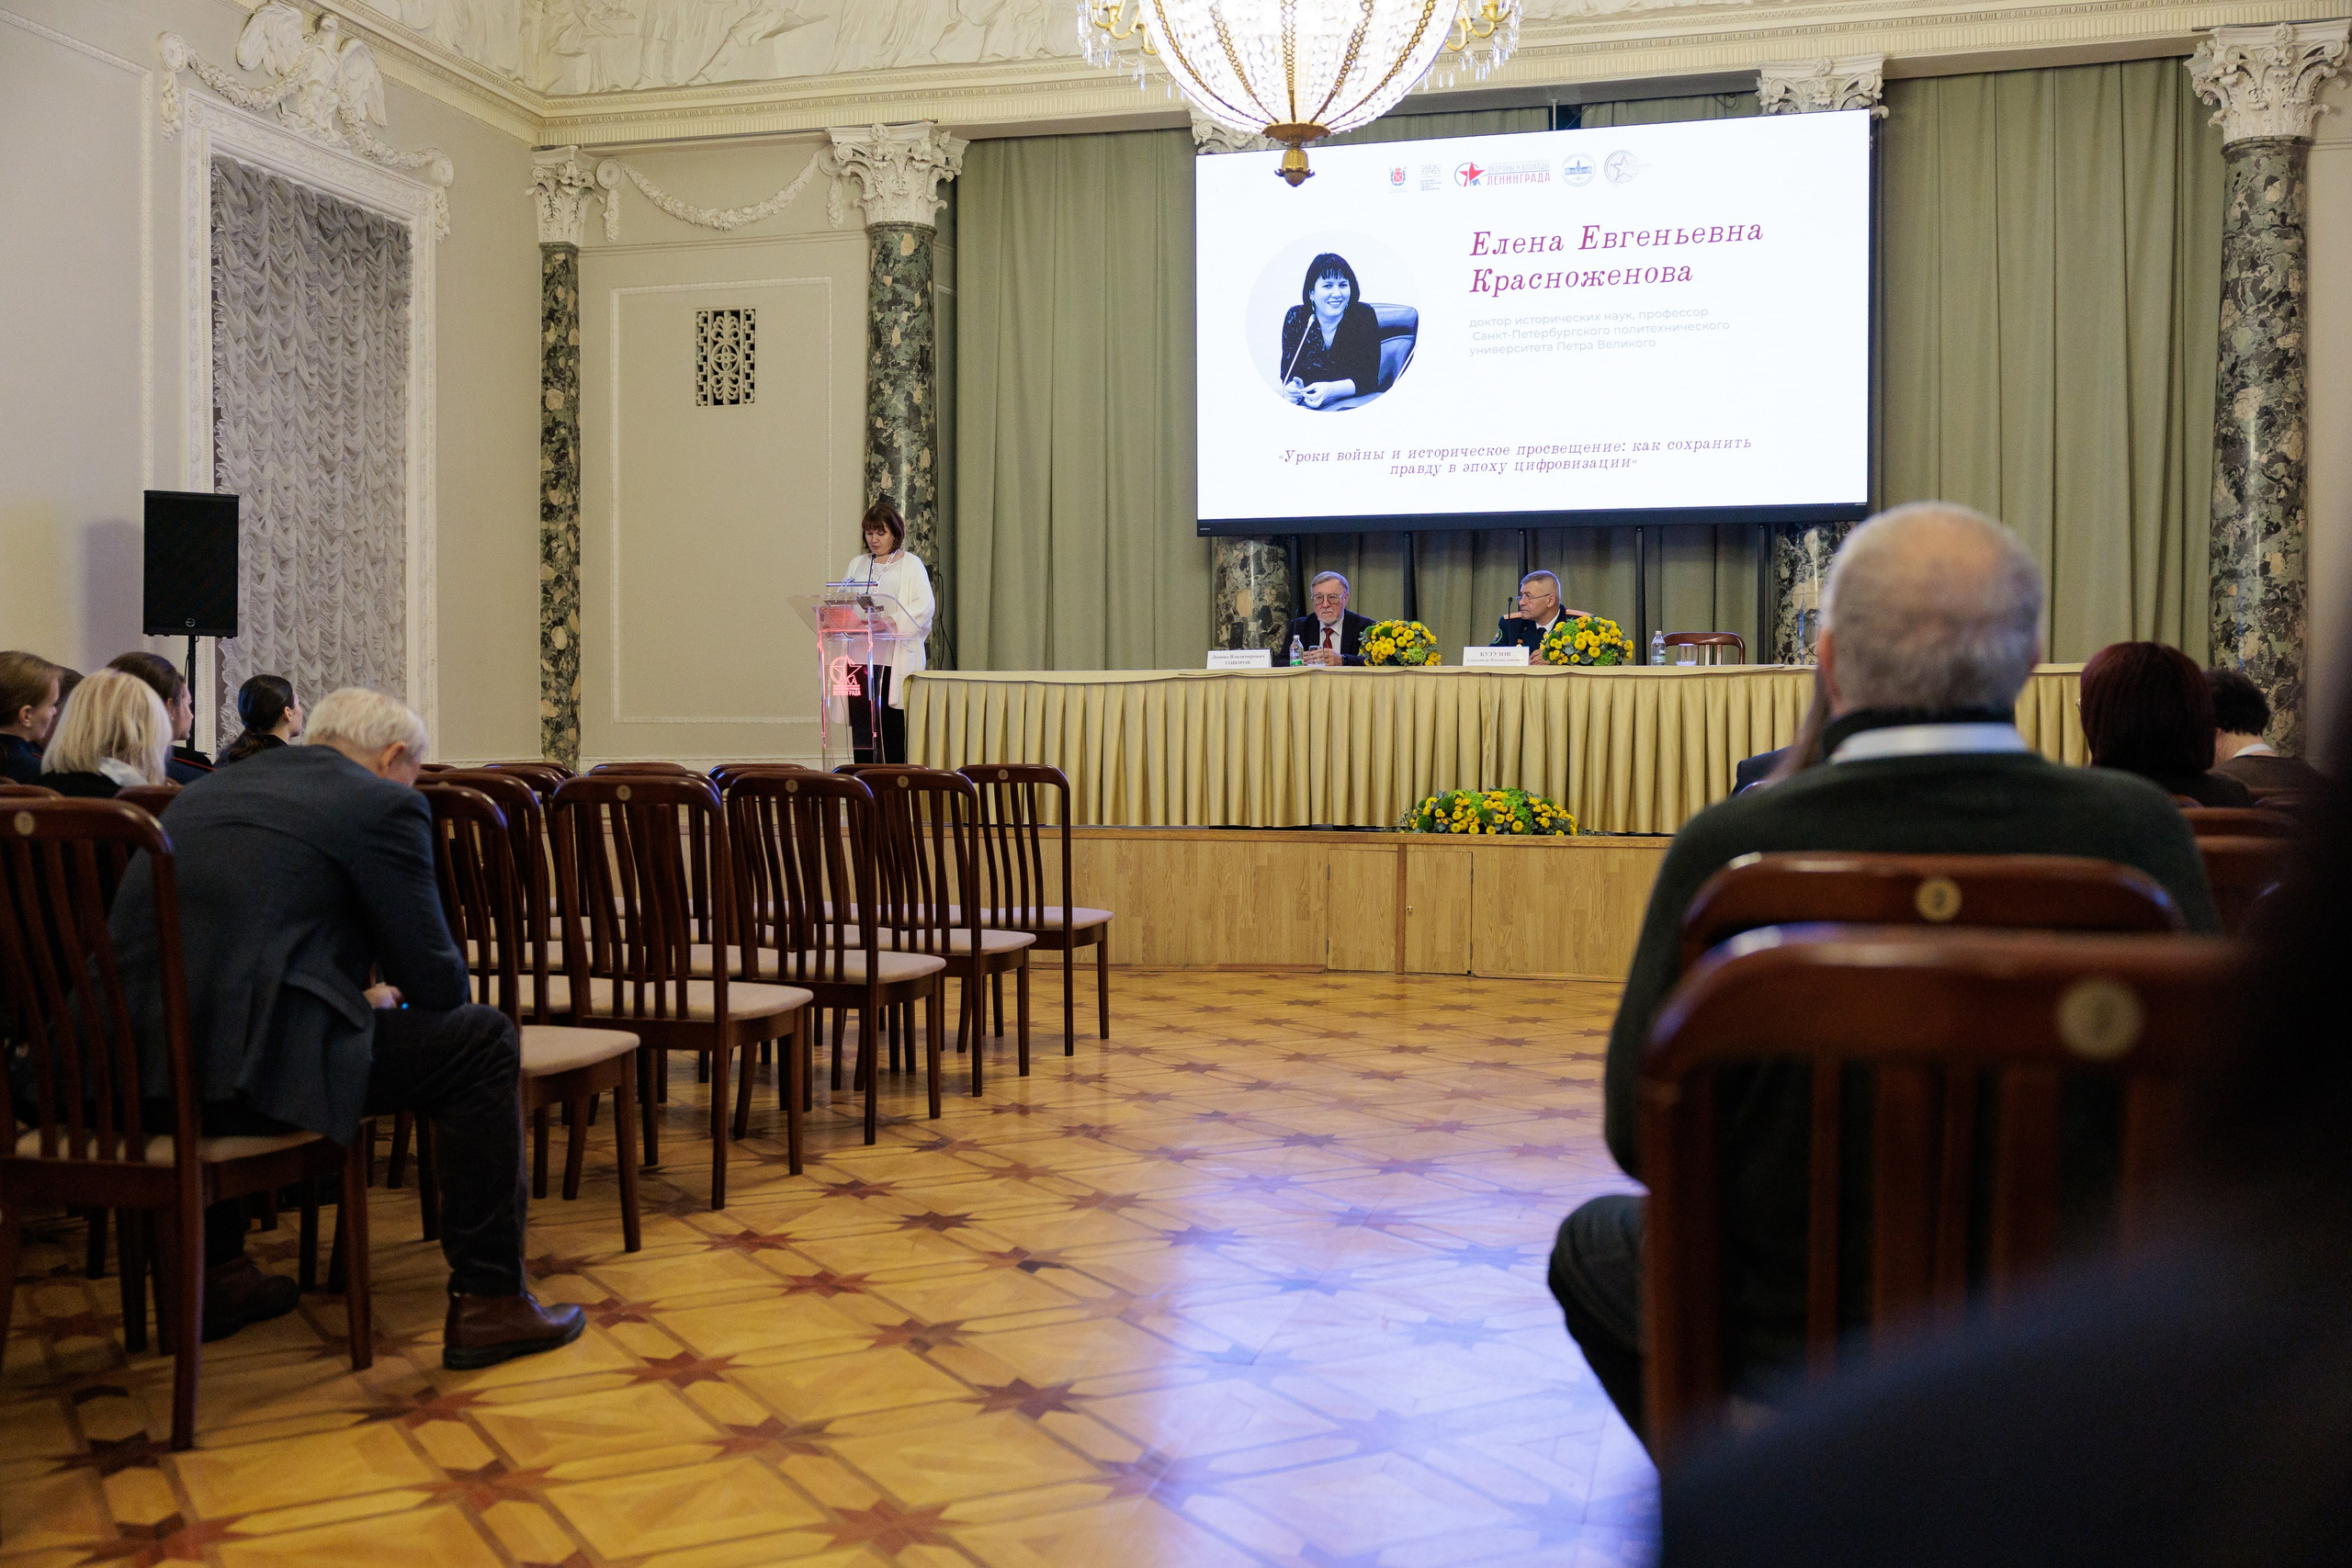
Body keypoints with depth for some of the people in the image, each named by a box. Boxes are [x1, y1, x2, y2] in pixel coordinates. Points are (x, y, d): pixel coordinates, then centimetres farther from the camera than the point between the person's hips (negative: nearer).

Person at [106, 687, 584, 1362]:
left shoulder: (206, 790, 25)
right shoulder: (382, 804, 3)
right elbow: (437, 982, 2)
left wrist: (354, 995, 36)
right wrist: (393, 997, 26)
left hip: (129, 1060, 8)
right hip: (246, 1066, -8)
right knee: (484, 1043, 7)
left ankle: (215, 1274, 45)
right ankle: (487, 1301, 8)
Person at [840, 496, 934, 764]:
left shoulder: (911, 564, 5)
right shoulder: (857, 565, 19)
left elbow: (924, 605, -7)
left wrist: (893, 621, -21)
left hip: (896, 659, -4)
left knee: (893, 728, -6)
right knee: (861, 727, 2)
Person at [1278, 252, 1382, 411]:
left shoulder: (1364, 316, -6)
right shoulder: (1295, 318, -1)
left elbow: (1369, 378, -10)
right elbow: (1288, 372, -2)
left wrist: (1330, 390, -28)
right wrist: (1292, 389, -27)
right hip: (1308, 404, 3)